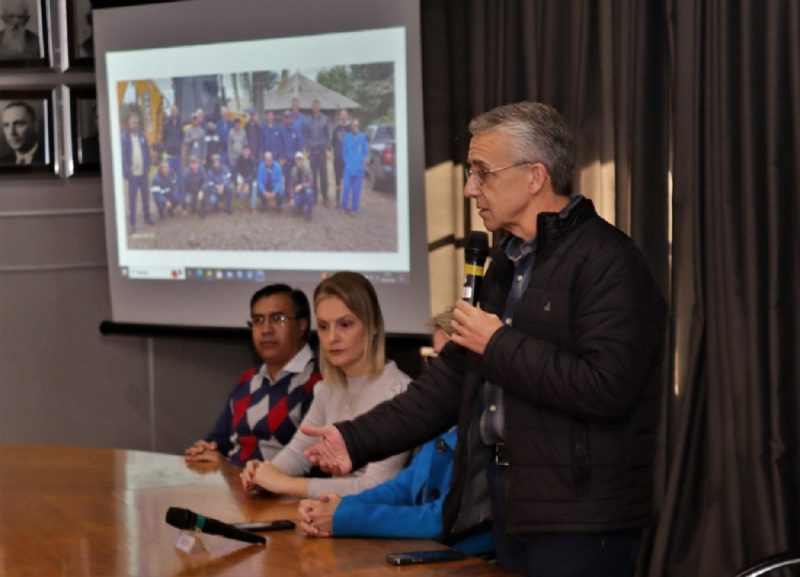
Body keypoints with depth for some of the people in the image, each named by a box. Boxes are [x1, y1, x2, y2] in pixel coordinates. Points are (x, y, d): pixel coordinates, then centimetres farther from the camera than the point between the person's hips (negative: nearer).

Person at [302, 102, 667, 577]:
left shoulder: (606, 261, -13)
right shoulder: (505, 261, 16)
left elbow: (606, 388, -24)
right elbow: (452, 380, 18)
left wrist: (500, 345, -16)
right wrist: (357, 440, 9)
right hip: (510, 513, 8)